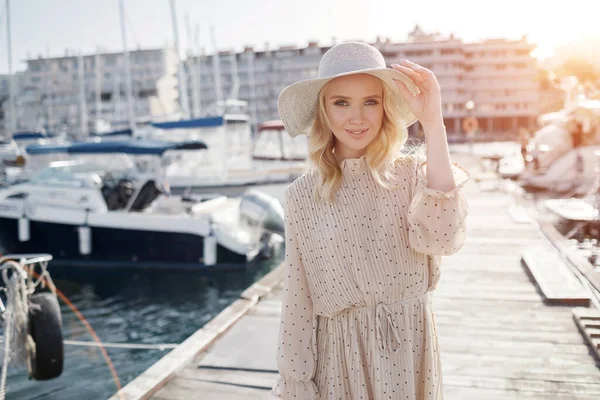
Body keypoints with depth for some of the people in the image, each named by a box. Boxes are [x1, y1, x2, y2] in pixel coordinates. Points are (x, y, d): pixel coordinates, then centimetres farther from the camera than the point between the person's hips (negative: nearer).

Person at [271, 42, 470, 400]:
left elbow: (443, 238, -26)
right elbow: (297, 301, -3)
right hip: (341, 352, 0)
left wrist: (433, 124, -27)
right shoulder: (301, 195, -6)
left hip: (409, 346, 1)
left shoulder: (412, 172, -6)